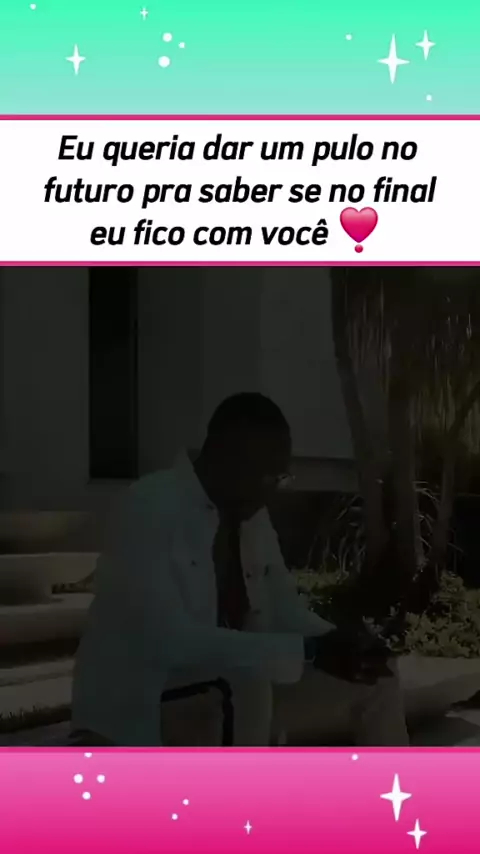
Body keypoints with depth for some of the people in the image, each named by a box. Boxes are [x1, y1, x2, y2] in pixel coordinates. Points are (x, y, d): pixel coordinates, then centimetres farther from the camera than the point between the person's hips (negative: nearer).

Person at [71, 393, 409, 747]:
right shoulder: (151, 506, -22)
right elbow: (169, 640, -32)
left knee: (375, 683, 3)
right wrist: (308, 653, -32)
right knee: (249, 685, -37)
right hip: (136, 708, -8)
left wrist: (336, 643, -16)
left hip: (231, 697, 9)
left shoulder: (252, 516, 3)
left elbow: (287, 611, 8)